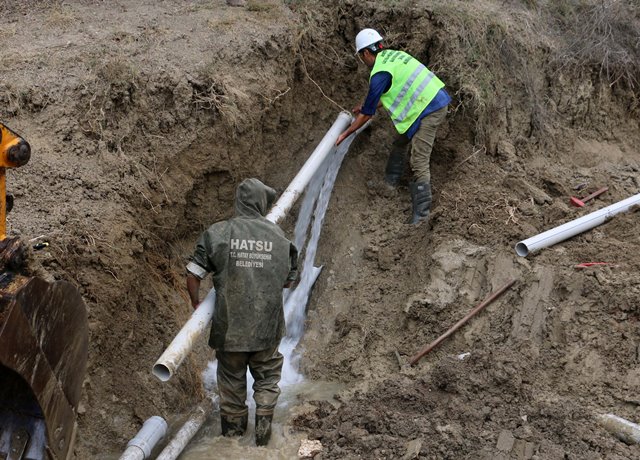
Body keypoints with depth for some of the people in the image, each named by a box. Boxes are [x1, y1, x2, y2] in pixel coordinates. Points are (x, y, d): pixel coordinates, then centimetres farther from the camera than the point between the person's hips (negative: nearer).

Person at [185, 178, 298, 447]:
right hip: (267, 327, 1)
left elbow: (193, 275, -6)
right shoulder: (278, 237, -1)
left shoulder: (217, 233, -7)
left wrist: (196, 304, 9)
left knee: (232, 379, 16)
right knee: (267, 375, 21)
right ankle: (263, 428, 19)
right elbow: (289, 281, 9)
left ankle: (233, 429, 31)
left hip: (229, 326, -1)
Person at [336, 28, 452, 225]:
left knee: (419, 162, -9)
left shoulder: (380, 74, -14)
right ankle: (390, 180, 40)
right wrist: (367, 107, 34)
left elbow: (367, 114, -7)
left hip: (429, 109, -10)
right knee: (401, 141, 23)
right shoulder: (392, 55, 13)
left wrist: (345, 134, 4)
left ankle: (421, 211, -7)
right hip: (436, 98, 10)